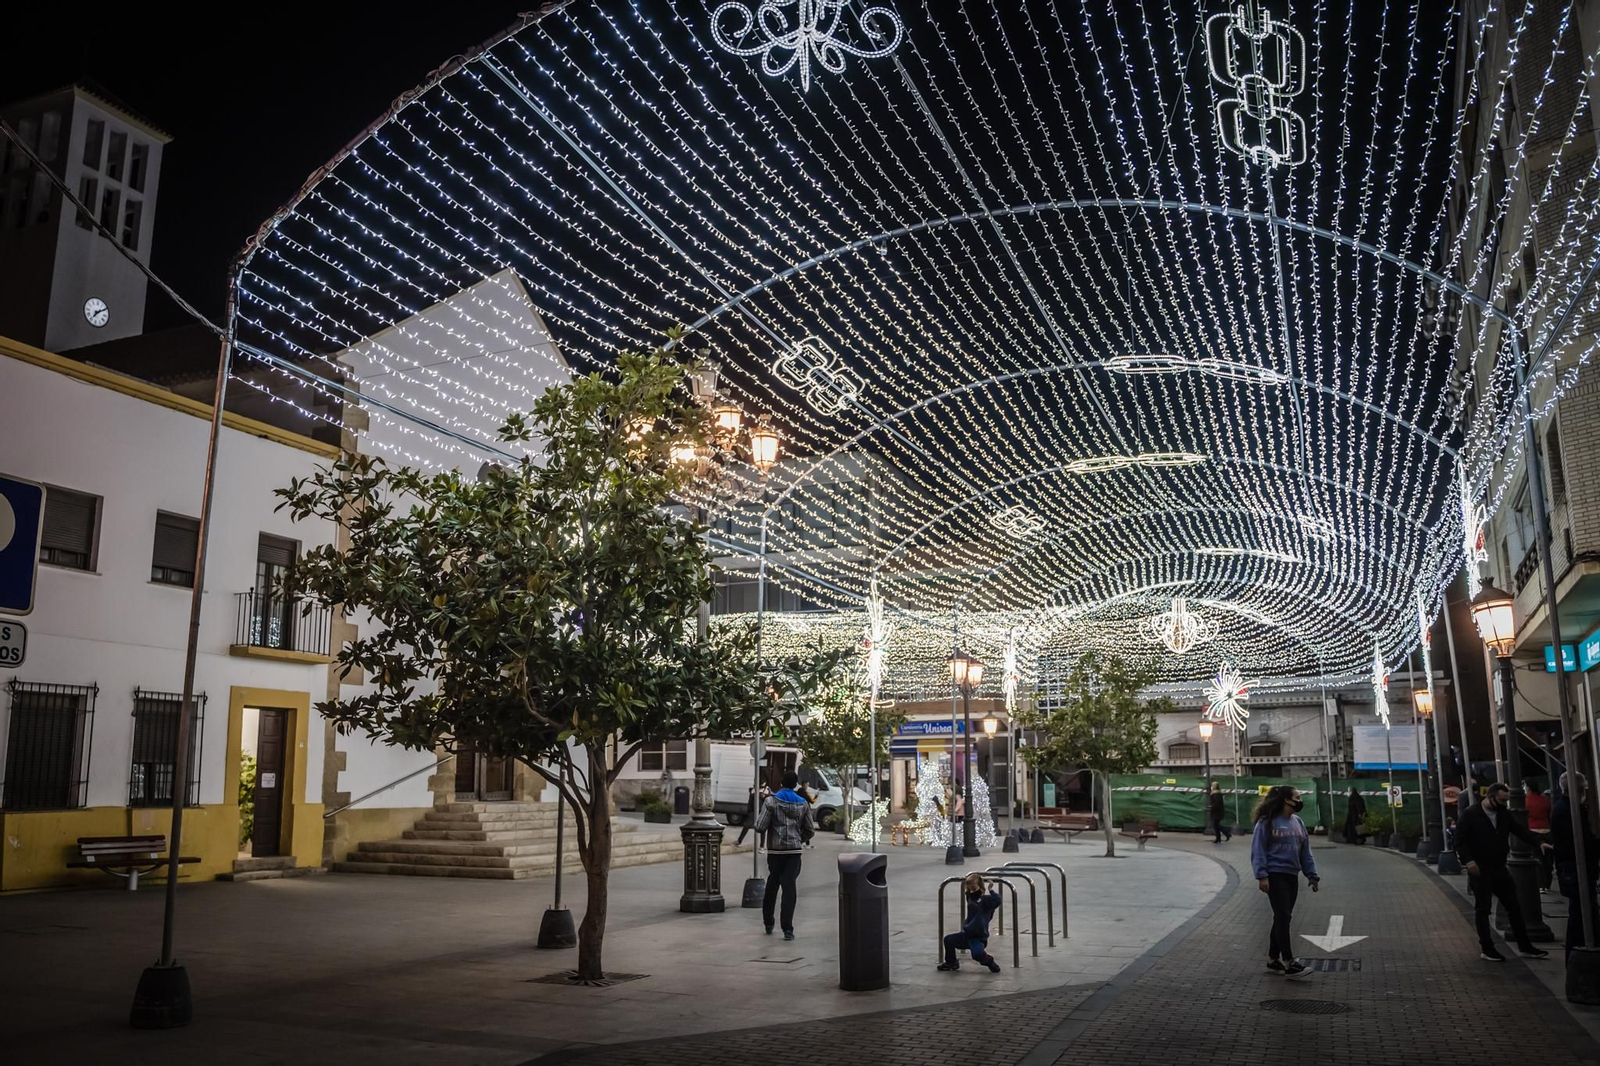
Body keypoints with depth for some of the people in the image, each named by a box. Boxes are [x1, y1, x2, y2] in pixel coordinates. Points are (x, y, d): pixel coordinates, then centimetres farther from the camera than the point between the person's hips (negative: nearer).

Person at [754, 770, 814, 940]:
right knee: (789, 888, -2)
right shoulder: (803, 804, 3)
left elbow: (760, 827, -12)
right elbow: (810, 830, 7)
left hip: (775, 850, 0)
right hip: (794, 851, 1)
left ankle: (768, 924, 25)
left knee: (772, 885, 16)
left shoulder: (771, 801, -6)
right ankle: (787, 929, -9)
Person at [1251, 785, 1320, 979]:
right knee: (1283, 917, -9)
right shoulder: (1267, 822, -9)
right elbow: (1258, 850, -11)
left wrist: (1312, 875, 9)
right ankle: (1289, 963, -8)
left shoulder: (1298, 822, 11)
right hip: (1275, 875, -7)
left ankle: (1273, 960, 20)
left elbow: (1305, 851, 14)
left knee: (1282, 918, 11)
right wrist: (1261, 875, -18)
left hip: (1292, 876, 7)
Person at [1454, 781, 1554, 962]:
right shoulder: (1470, 815, -11)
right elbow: (1460, 840, -13)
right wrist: (1468, 860, -25)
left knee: (1514, 906, 10)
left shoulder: (1504, 814, 8)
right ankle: (1486, 949, 8)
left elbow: (1520, 831, 7)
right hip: (1479, 870, -6)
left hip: (1499, 868, 6)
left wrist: (1539, 843, -10)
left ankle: (1524, 947, 20)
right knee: (1483, 909, 0)